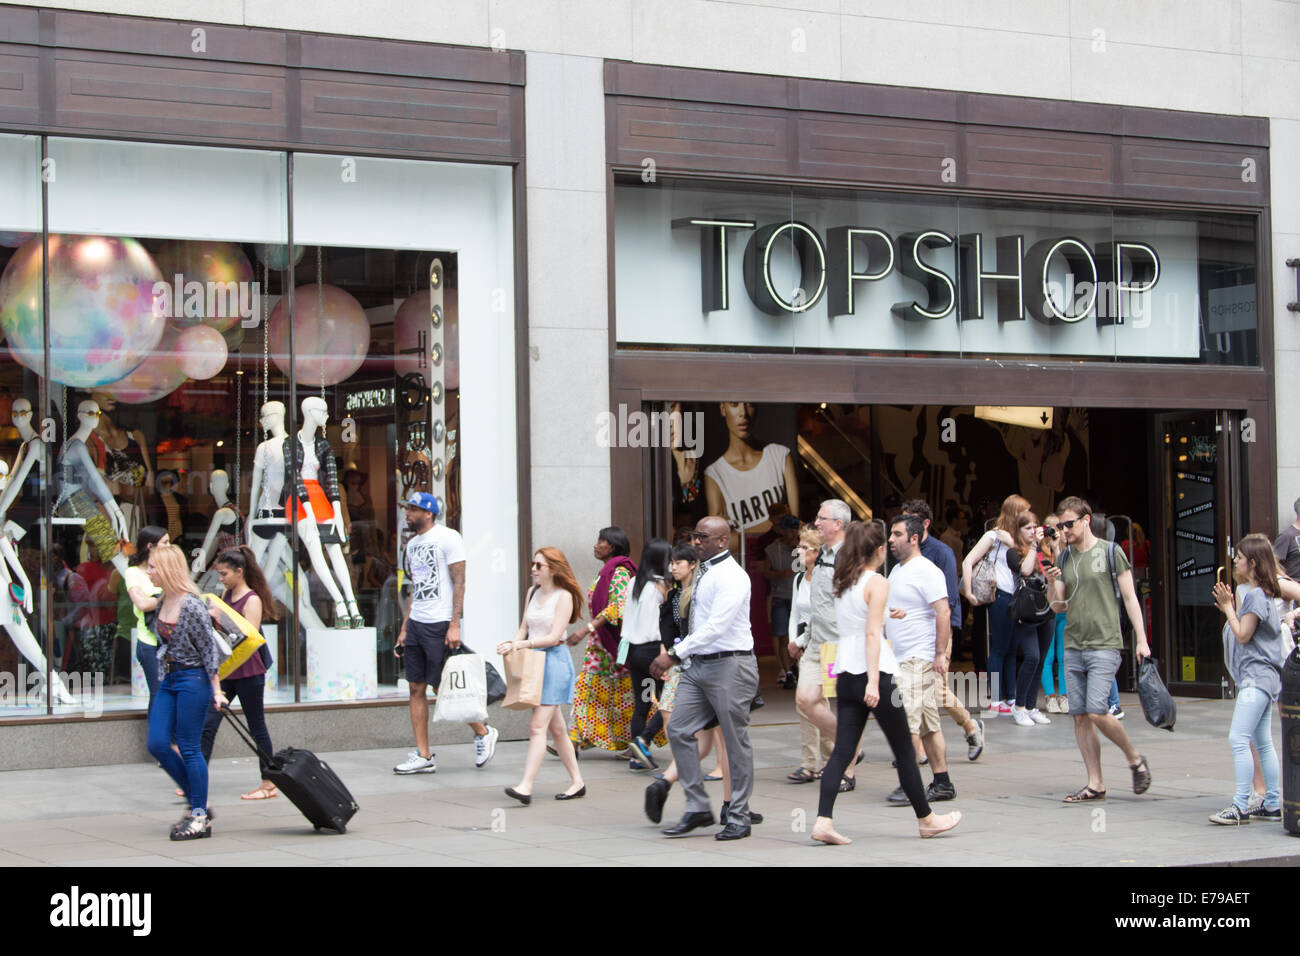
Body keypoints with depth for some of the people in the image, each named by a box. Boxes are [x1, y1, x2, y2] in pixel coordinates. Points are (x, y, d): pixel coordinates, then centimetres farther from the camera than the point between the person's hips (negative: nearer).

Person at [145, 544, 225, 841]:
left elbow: (209, 649, -14)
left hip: (192, 680, -9)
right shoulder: (163, 602, 7)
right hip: (169, 679, 9)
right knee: (157, 744, 4)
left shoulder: (191, 605, -18)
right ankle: (196, 801, 18)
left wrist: (216, 691, -12)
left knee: (189, 748, -4)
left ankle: (200, 817, 5)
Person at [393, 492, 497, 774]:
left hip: (439, 624, -8)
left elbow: (459, 582, -12)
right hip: (416, 622, 8)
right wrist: (404, 629, 16)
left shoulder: (448, 538, -8)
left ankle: (483, 733, 15)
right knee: (416, 688, 4)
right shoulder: (412, 544, 16)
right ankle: (423, 756, 7)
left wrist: (454, 625, -19)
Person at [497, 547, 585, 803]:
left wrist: (523, 644, -21)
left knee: (538, 725, -15)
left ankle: (526, 786, -20)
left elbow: (554, 636, -14)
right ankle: (577, 782, 20)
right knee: (556, 728, 12)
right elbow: (524, 628, 13)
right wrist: (512, 643, -6)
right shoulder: (532, 593, 13)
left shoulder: (564, 597, -8)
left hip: (554, 660, -8)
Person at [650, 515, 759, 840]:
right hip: (698, 665, 9)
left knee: (736, 741, 0)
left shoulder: (731, 576, -14)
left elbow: (716, 626, -24)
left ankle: (739, 818, 9)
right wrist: (679, 654, 18)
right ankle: (697, 809, 8)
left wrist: (675, 654, -25)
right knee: (678, 730, 1)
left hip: (729, 665, -9)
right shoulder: (704, 573, 15)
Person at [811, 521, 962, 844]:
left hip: (845, 673, 7)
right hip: (872, 671, -7)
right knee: (904, 750, 7)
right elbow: (872, 633, -18)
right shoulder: (877, 583, -9)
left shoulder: (842, 583, 12)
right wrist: (873, 681, -23)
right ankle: (925, 819, 18)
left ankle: (824, 820, -14)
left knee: (842, 750, 1)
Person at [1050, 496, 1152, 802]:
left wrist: (1141, 639, -5)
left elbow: (1129, 597, 0)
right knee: (1080, 716, 2)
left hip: (1104, 645, -6)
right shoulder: (1064, 559, 13)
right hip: (1073, 647, 6)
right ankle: (1095, 783, 8)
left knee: (1097, 712, -15)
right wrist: (1053, 583, -6)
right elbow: (1058, 606, 14)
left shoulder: (1110, 553, -1)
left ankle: (1134, 758, 8)